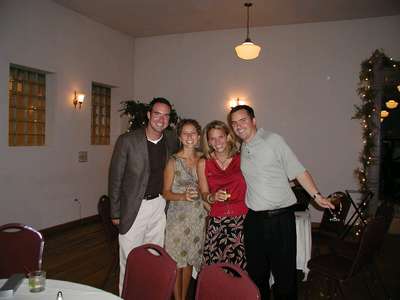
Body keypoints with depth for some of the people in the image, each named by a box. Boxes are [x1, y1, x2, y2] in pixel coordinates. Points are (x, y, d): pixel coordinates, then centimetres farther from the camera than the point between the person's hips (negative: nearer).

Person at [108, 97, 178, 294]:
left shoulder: (171, 142, 1)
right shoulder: (127, 141, -12)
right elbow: (115, 178, -6)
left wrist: (169, 202, 9)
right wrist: (115, 212, -4)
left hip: (159, 205, 4)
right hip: (133, 207, -3)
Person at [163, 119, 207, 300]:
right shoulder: (173, 161, -7)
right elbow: (166, 193, -6)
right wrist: (183, 196, -21)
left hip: (198, 216, 3)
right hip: (178, 216, -3)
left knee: (190, 260, 13)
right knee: (177, 262, 3)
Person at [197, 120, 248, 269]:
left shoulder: (241, 159, 1)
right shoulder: (203, 164, 4)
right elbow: (204, 194, 10)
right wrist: (214, 197, -10)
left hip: (242, 219, 0)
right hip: (217, 222, 1)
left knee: (241, 268, -2)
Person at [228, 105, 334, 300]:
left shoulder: (273, 140, -8)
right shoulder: (240, 149, 9)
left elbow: (298, 170, -8)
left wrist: (316, 195, -14)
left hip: (280, 218, -5)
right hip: (253, 219, 5)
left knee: (284, 271, 5)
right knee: (256, 271, 15)